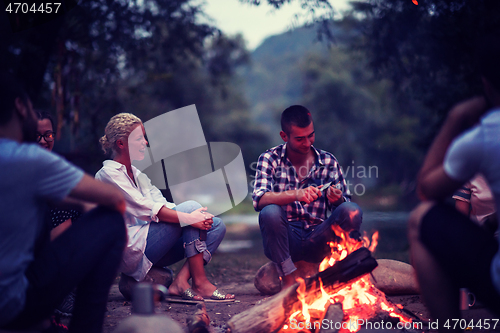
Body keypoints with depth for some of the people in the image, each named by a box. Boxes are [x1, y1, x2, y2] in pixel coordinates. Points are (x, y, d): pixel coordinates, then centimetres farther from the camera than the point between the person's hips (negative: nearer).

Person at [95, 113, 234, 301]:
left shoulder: (137, 175, 22)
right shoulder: (108, 174, -7)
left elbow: (162, 204, 8)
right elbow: (145, 208, -19)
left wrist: (200, 217, -11)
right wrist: (190, 218, -25)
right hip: (131, 250, -9)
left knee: (217, 226, -4)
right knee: (191, 206, -19)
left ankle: (181, 281, -20)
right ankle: (199, 282, -19)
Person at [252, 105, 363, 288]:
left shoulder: (328, 161, 8)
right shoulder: (270, 159, 1)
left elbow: (344, 205, 6)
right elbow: (259, 199, -15)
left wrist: (337, 200, -19)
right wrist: (296, 195, -32)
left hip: (318, 239, 1)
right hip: (284, 239, -1)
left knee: (352, 210, -23)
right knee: (270, 212, -33)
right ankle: (289, 279, -20)